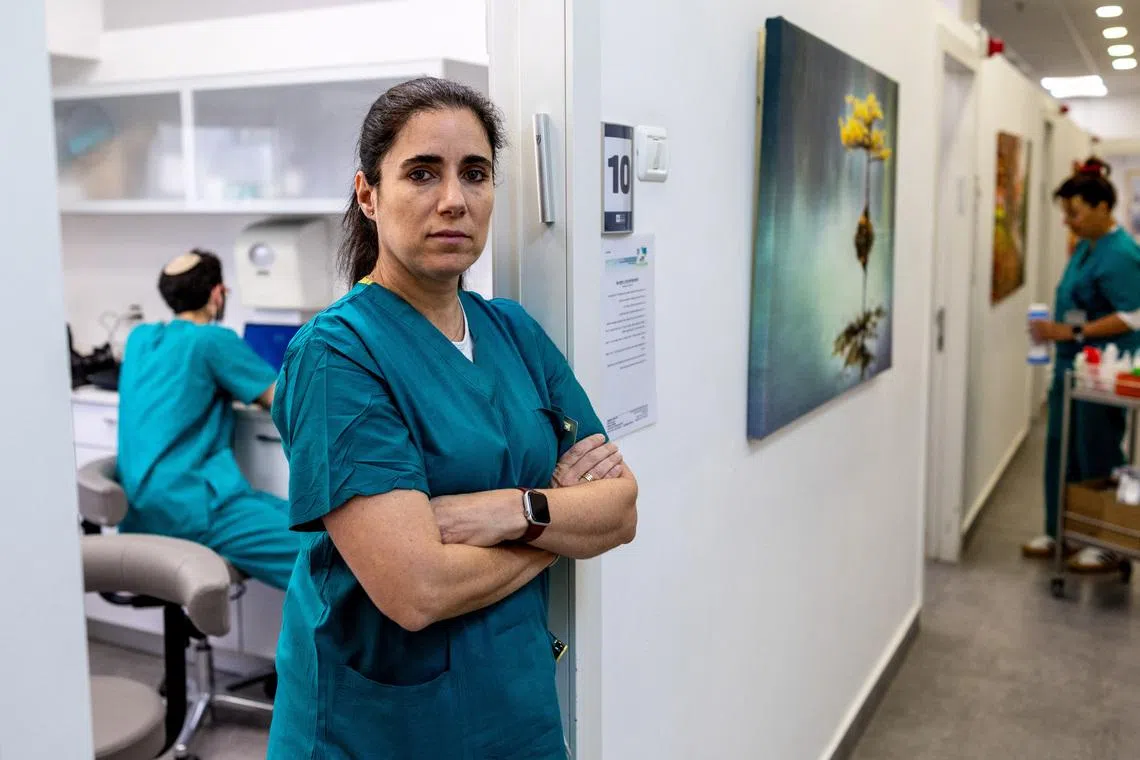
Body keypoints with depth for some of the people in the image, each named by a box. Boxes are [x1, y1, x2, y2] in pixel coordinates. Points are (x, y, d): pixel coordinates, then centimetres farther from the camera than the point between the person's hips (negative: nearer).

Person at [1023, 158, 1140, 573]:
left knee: (1099, 457, 2)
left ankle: (1107, 546, 16)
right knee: (1060, 450, 13)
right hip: (1073, 366, 9)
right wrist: (1055, 331, 11)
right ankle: (1059, 532, 25)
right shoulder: (1085, 248, 10)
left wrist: (1072, 332, -24)